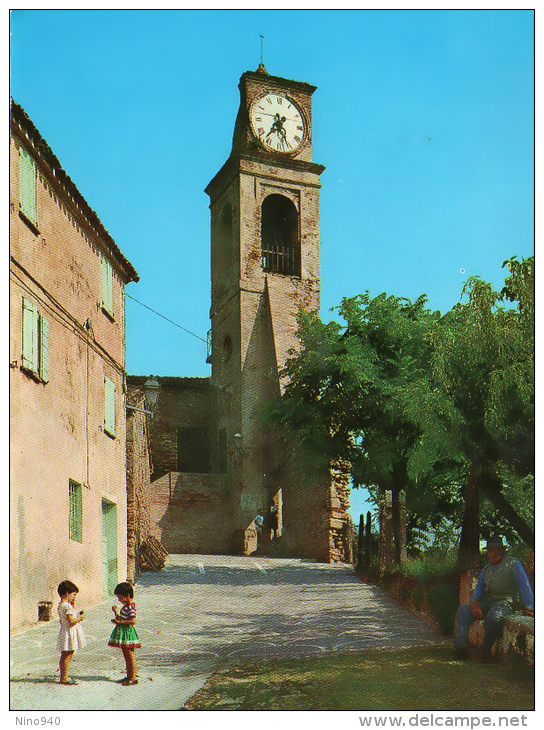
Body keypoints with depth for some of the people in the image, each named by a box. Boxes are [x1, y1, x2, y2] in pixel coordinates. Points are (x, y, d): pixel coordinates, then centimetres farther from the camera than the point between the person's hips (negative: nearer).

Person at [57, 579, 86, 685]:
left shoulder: (61, 605, 10)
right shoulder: (67, 606, -21)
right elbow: (71, 621, -24)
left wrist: (73, 605, 14)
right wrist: (79, 618, -7)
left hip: (65, 632, 10)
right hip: (69, 633, -10)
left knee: (65, 656, 15)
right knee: (67, 656, -3)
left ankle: (63, 677, 23)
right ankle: (64, 678, 2)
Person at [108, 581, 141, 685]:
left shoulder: (130, 607, -17)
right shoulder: (125, 606, 13)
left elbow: (133, 620, -26)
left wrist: (119, 622, -23)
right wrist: (116, 612, 12)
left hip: (128, 633, -10)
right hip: (122, 633, 10)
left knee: (130, 655, -4)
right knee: (126, 655, 15)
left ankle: (133, 678, 1)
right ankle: (129, 676, 23)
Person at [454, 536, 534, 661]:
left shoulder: (513, 564, 5)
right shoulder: (486, 569, 23)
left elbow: (524, 586, -4)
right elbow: (478, 589, 20)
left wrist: (528, 608, -16)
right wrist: (474, 602, -3)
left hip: (505, 602, -6)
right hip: (486, 602, 6)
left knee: (493, 616, -38)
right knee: (463, 610, -18)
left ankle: (485, 653, -25)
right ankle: (460, 647, -29)